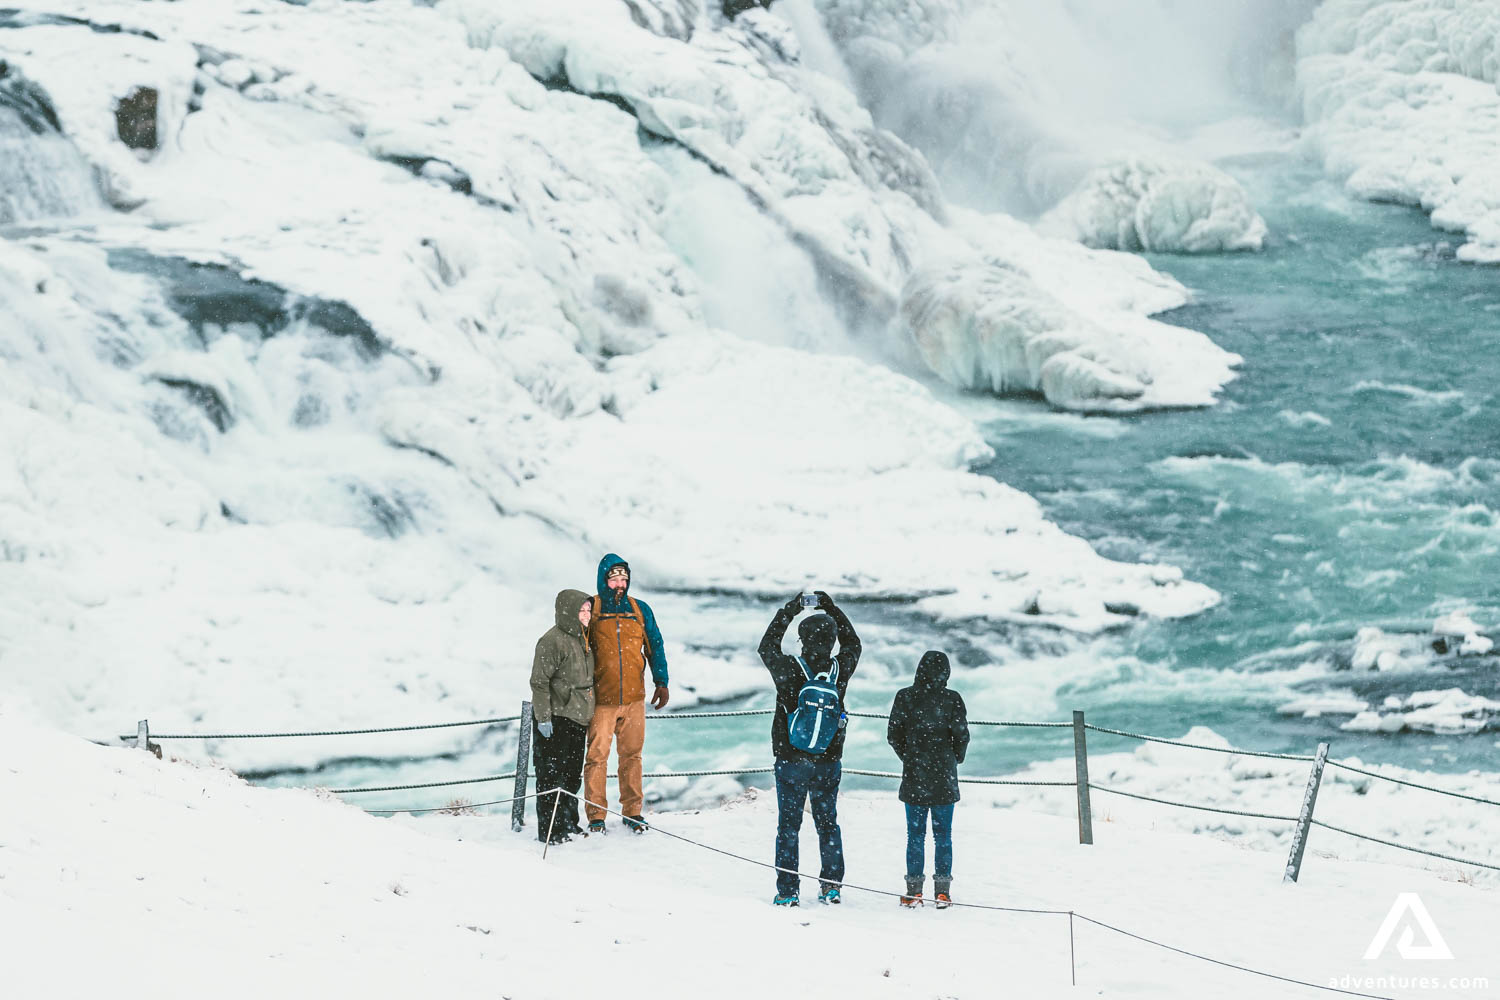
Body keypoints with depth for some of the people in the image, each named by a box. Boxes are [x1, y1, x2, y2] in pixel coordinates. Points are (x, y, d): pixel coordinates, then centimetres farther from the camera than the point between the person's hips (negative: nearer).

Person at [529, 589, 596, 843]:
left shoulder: (582, 640, 13)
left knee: (573, 772, 15)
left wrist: (588, 715, 23)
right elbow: (539, 682, -17)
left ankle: (568, 823, 25)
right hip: (555, 719, -9)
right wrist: (543, 717, -20)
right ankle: (549, 829, 0)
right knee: (552, 774, -4)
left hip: (576, 718, 9)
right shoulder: (552, 641, -15)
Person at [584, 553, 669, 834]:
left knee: (632, 754, 6)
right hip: (601, 698, -3)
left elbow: (655, 646, 15)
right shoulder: (590, 609, 0)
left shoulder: (640, 610, 9)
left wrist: (661, 682, 8)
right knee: (597, 755, -4)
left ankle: (632, 812, 15)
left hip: (634, 698, 3)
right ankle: (596, 816, 2)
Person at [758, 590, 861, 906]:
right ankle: (831, 885, 16)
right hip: (829, 761, 2)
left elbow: (767, 646, 4)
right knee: (828, 821, 15)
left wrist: (789, 610, 9)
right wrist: (832, 608, 17)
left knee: (788, 825, 4)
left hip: (791, 760, -2)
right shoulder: (840, 671, -9)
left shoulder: (790, 671, -16)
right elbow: (852, 643, 13)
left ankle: (787, 891, 4)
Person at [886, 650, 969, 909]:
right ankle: (942, 890, 7)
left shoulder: (905, 697, -5)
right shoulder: (952, 700, -8)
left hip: (913, 779, 1)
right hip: (944, 780, 0)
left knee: (915, 834, 8)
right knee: (943, 834, 8)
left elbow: (894, 735, -3)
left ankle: (914, 889, 7)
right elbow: (961, 735, -8)